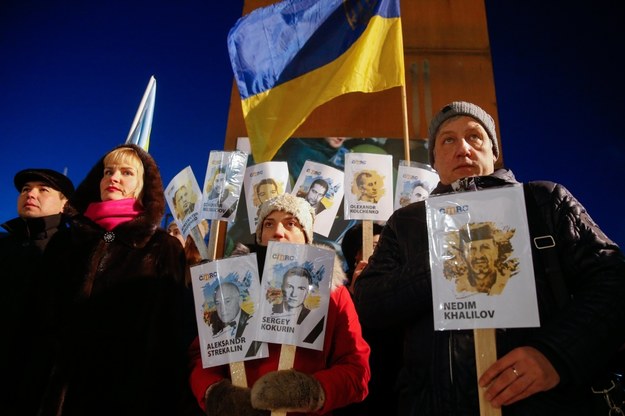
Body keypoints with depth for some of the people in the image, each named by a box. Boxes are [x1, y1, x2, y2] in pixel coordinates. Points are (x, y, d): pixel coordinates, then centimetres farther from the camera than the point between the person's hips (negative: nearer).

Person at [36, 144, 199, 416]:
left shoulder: (164, 248, -1)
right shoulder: (65, 242, 10)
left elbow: (174, 332, -5)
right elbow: (44, 316, 10)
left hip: (132, 393, -3)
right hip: (63, 391, 4)